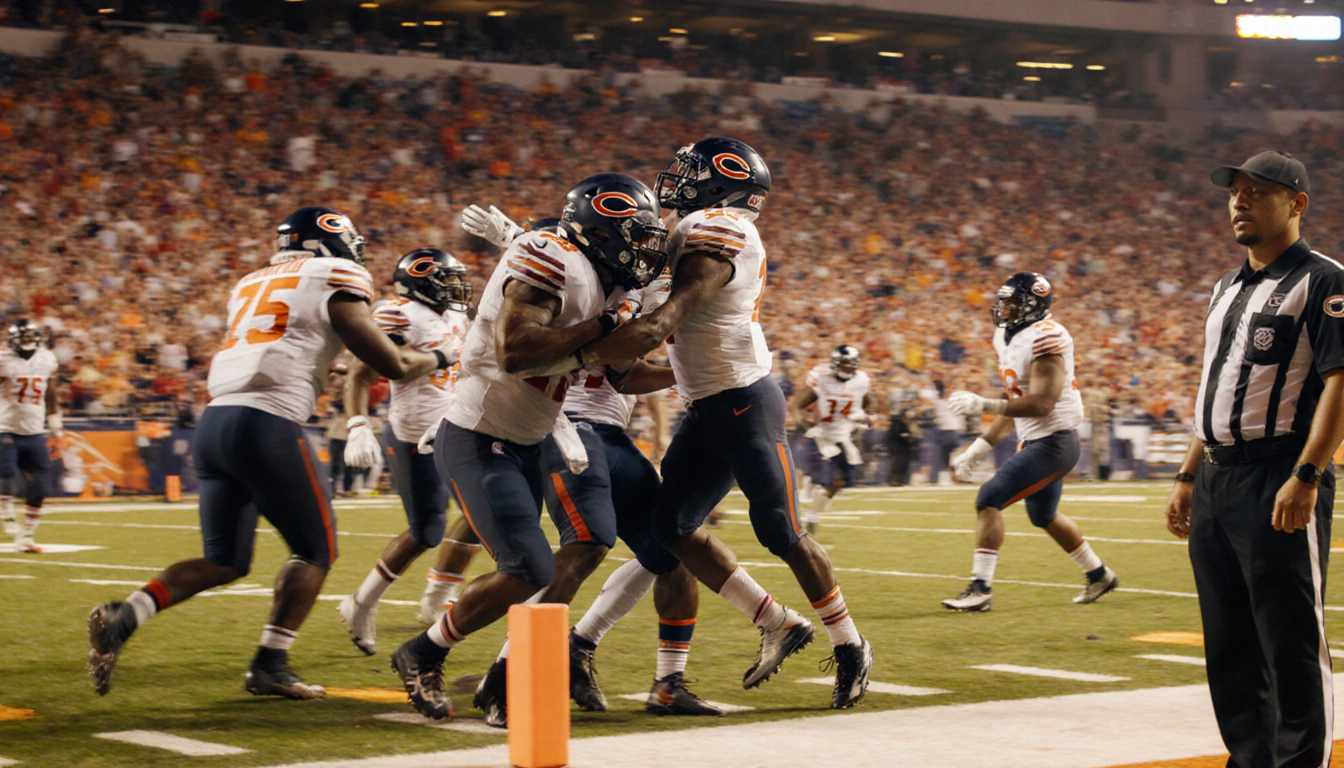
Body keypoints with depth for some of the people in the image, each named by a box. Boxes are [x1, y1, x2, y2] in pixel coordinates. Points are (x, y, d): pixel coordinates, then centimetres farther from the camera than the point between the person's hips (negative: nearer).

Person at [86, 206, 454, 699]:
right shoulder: (335, 281, 4)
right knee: (315, 549, 10)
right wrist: (436, 358, 23)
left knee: (224, 563, 13)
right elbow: (393, 367, 4)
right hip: (266, 424, -7)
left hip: (214, 421, 7)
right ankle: (270, 665, 2)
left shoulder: (252, 284, 25)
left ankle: (123, 616, -7)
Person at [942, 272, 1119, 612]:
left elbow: (1040, 404, -28)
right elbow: (1015, 408, 17)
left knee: (989, 500, -16)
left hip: (1053, 442, -10)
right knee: (1044, 517, 25)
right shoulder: (1008, 339, 10)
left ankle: (981, 589, -13)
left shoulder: (1045, 339, -20)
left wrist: (983, 404, -30)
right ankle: (1100, 575, 43)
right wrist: (976, 451, 15)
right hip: (1035, 441, 10)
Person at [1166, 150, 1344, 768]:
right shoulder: (1228, 289, 20)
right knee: (1228, 640, 11)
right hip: (1215, 480, 9)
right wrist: (1188, 476, 19)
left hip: (1280, 482, -8)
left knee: (1291, 636, -7)